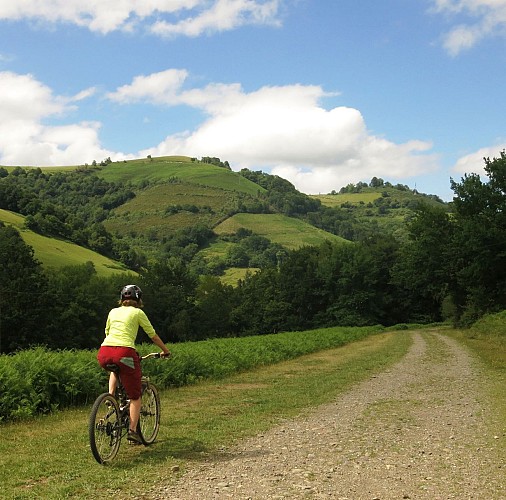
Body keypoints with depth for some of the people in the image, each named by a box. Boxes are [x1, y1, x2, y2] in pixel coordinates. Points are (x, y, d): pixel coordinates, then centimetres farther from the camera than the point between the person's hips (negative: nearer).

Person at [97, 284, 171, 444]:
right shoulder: (138, 313, 12)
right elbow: (153, 335, 18)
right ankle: (133, 431, 2)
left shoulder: (113, 312, 23)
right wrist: (165, 350, 32)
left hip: (104, 353, 4)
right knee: (135, 395, 10)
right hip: (124, 353, -4)